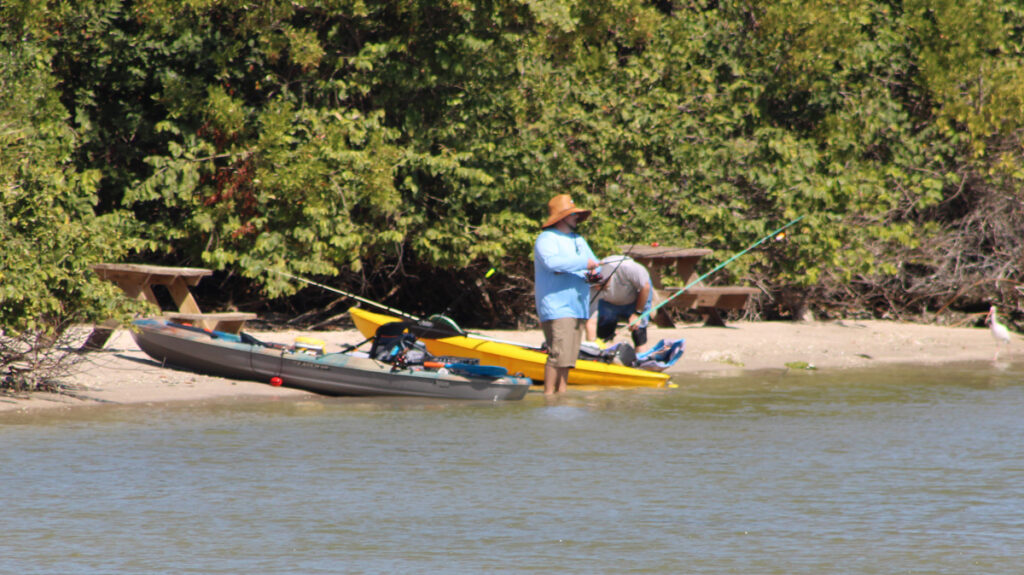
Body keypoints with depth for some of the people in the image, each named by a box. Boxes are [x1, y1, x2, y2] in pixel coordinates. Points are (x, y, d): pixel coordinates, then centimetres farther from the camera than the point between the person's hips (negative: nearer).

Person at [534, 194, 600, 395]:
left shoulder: (579, 240, 24)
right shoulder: (547, 239, -5)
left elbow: (594, 263, 23)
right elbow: (552, 261, -24)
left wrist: (594, 272, -2)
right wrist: (584, 263, -19)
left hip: (578, 308, 8)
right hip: (556, 308, -8)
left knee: (568, 356, 7)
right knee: (558, 353, -16)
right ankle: (548, 395, -13)